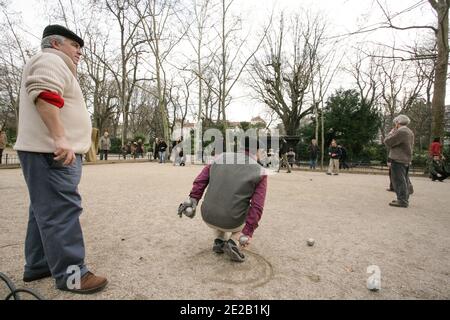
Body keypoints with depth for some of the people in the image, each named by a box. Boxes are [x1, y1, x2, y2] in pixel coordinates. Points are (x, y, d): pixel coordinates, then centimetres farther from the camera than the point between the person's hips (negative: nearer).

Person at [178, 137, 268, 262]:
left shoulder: (222, 158, 6)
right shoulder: (260, 172, -5)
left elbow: (202, 177, -2)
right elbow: (257, 207, -14)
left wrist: (193, 199, -5)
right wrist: (248, 232, -12)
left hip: (208, 218, 4)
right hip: (232, 223, -3)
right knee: (252, 217, 30)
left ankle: (219, 241, 19)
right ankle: (233, 242, 8)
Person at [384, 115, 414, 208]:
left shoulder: (400, 131, -17)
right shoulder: (410, 132, 15)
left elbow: (387, 142, -17)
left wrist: (391, 133, 1)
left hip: (398, 160, -10)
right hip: (407, 159, 10)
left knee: (399, 181, -6)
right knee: (404, 181, 15)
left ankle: (402, 201, -5)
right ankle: (405, 199, 22)